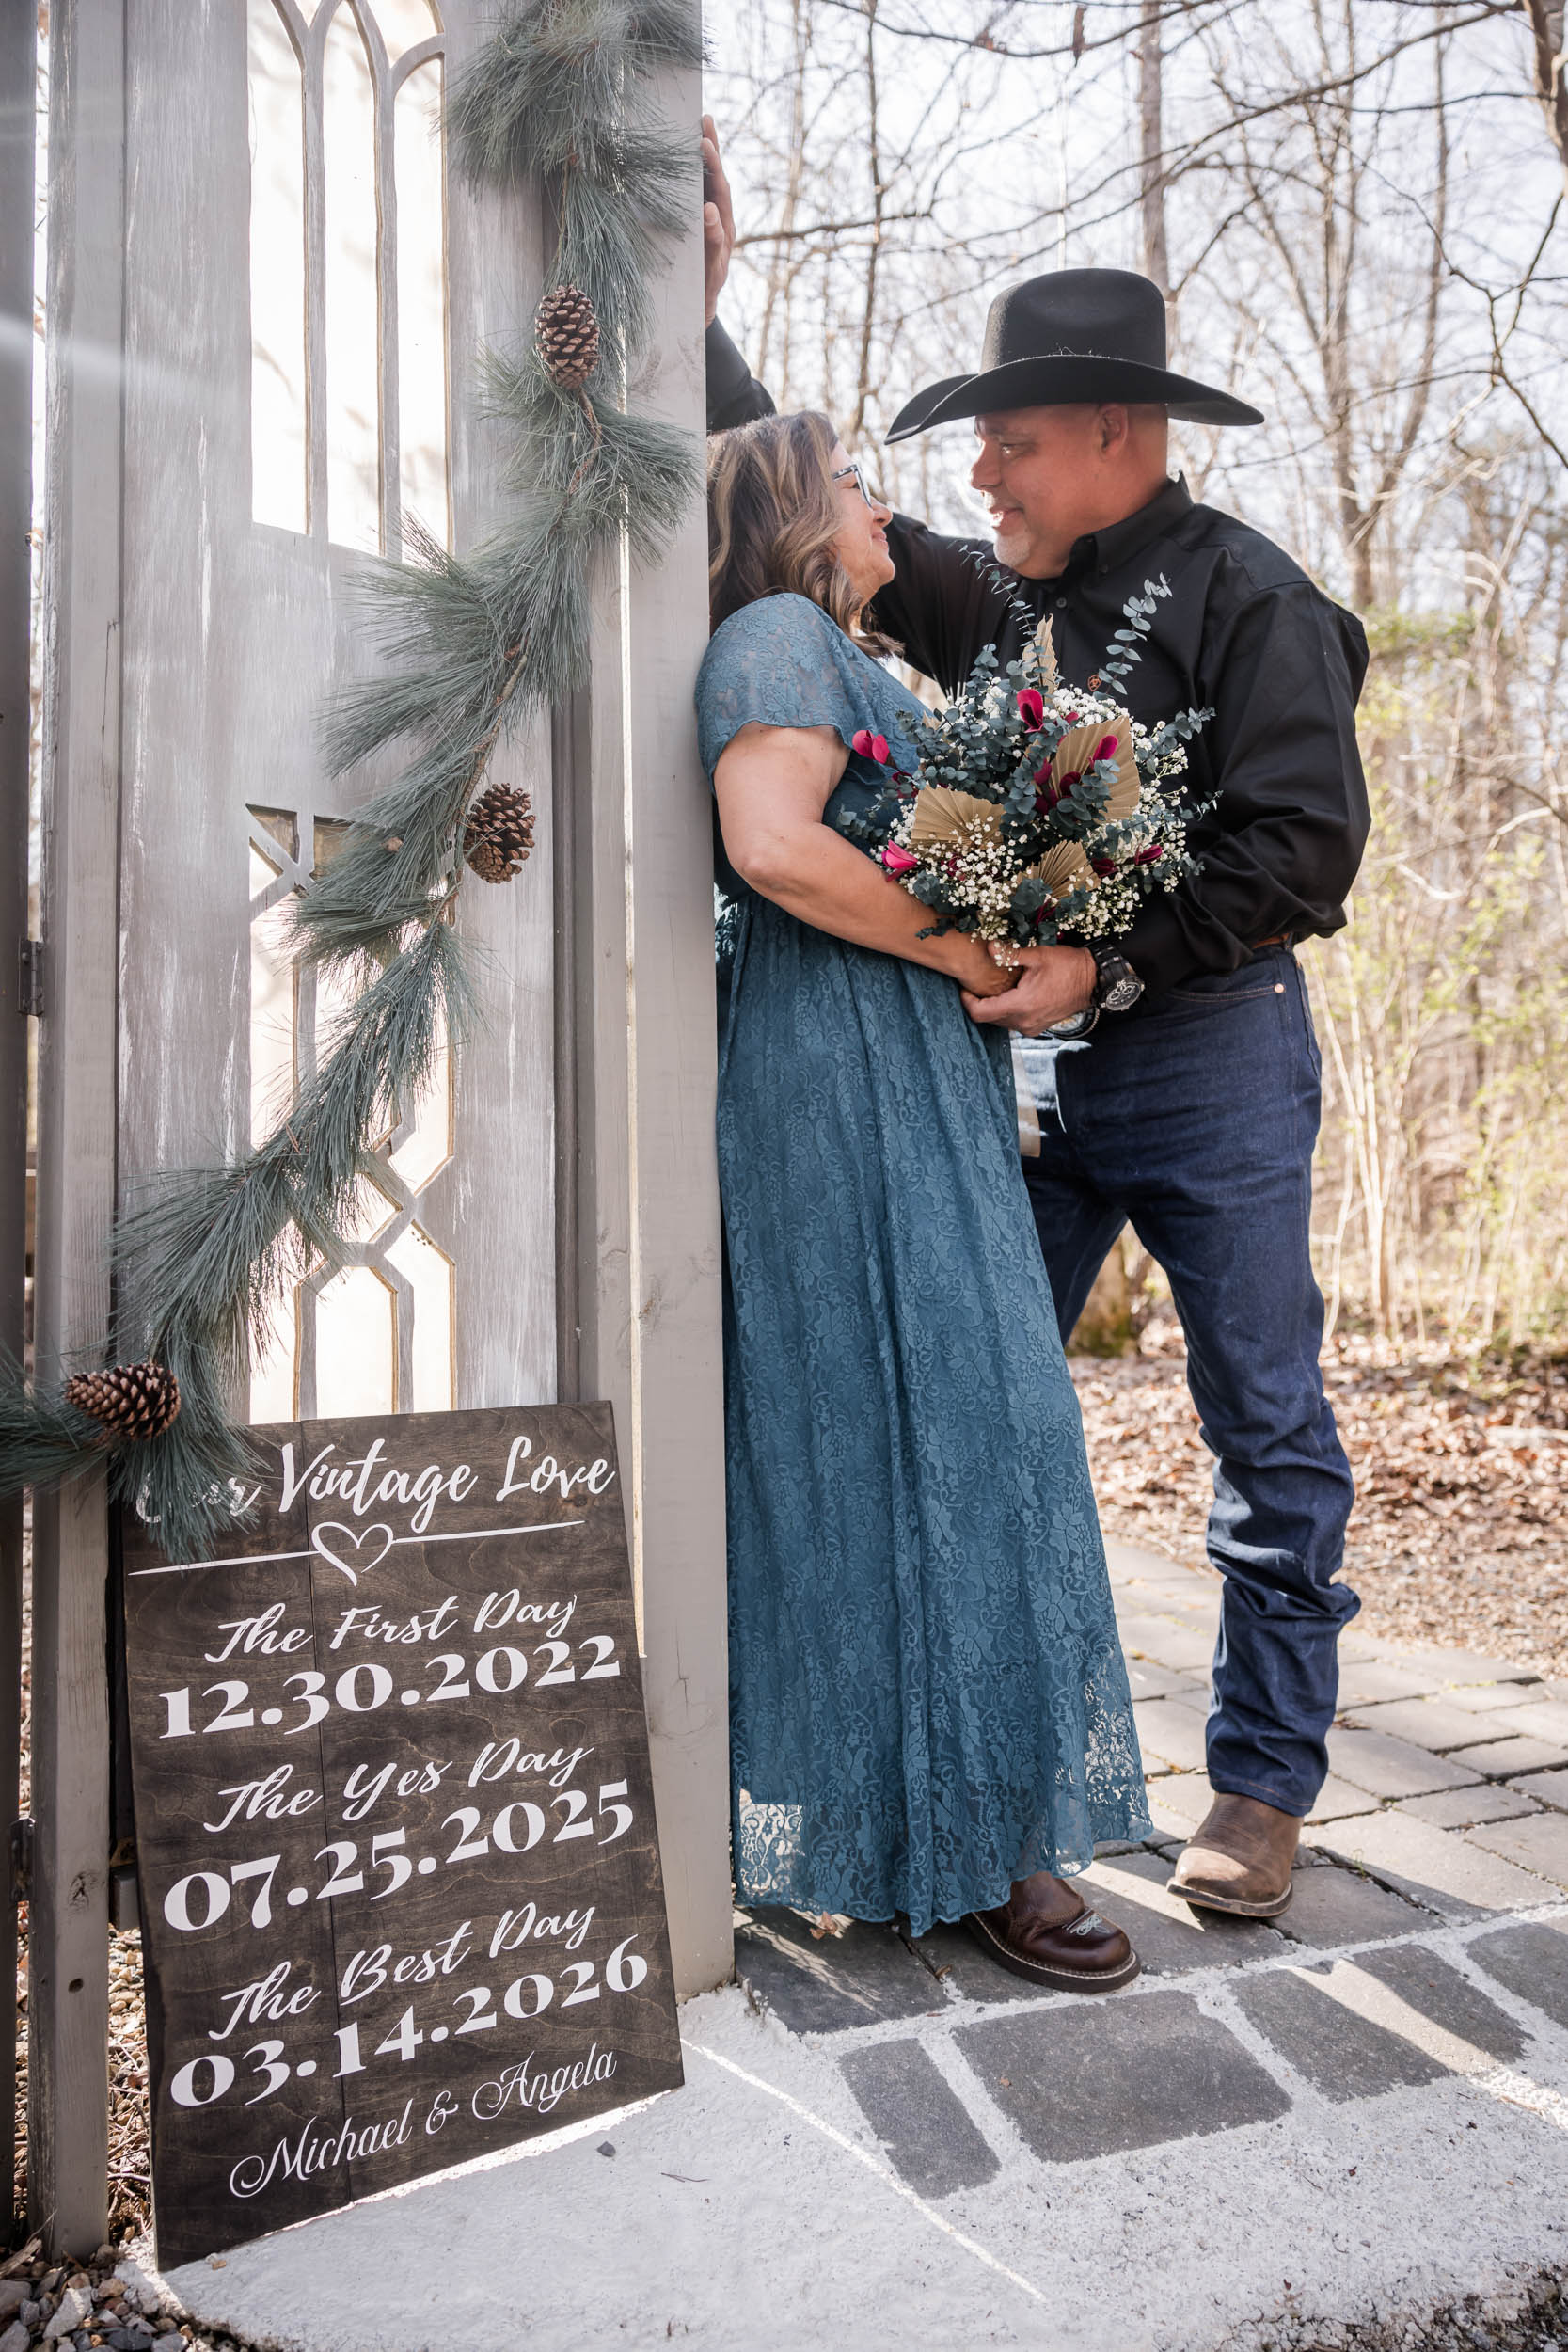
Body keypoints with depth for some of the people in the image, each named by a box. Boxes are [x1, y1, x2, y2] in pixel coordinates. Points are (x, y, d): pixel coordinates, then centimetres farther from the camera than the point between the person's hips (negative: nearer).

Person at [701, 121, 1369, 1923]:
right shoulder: (995, 602, 13)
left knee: (1264, 1429, 2)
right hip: (1027, 1058, 6)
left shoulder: (1245, 594, -3)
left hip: (1209, 1051, -5)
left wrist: (1109, 968, -19)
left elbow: (1305, 839, -12)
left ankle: (1263, 1785, 16)